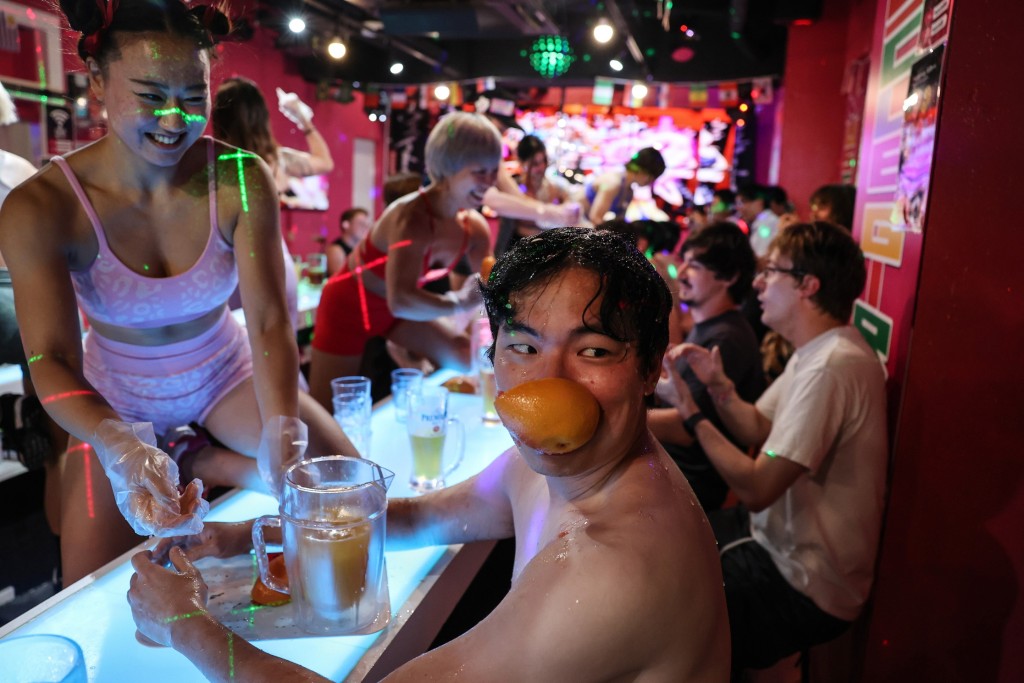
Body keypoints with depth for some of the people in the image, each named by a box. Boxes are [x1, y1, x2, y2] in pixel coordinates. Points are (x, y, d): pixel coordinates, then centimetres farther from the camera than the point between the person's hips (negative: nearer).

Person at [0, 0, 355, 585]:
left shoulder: (241, 181, -20)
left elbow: (270, 321, -25)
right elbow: (52, 361, -25)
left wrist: (282, 433, -42)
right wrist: (120, 448, -47)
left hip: (224, 377, 1)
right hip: (118, 403, 0)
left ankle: (200, 464, 1)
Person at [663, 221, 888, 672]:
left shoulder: (831, 368, -28)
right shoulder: (816, 352, 6)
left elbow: (756, 489, -28)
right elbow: (760, 430, 9)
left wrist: (692, 415, -18)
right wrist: (719, 386, -6)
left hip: (804, 587, -10)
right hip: (776, 535, 10)